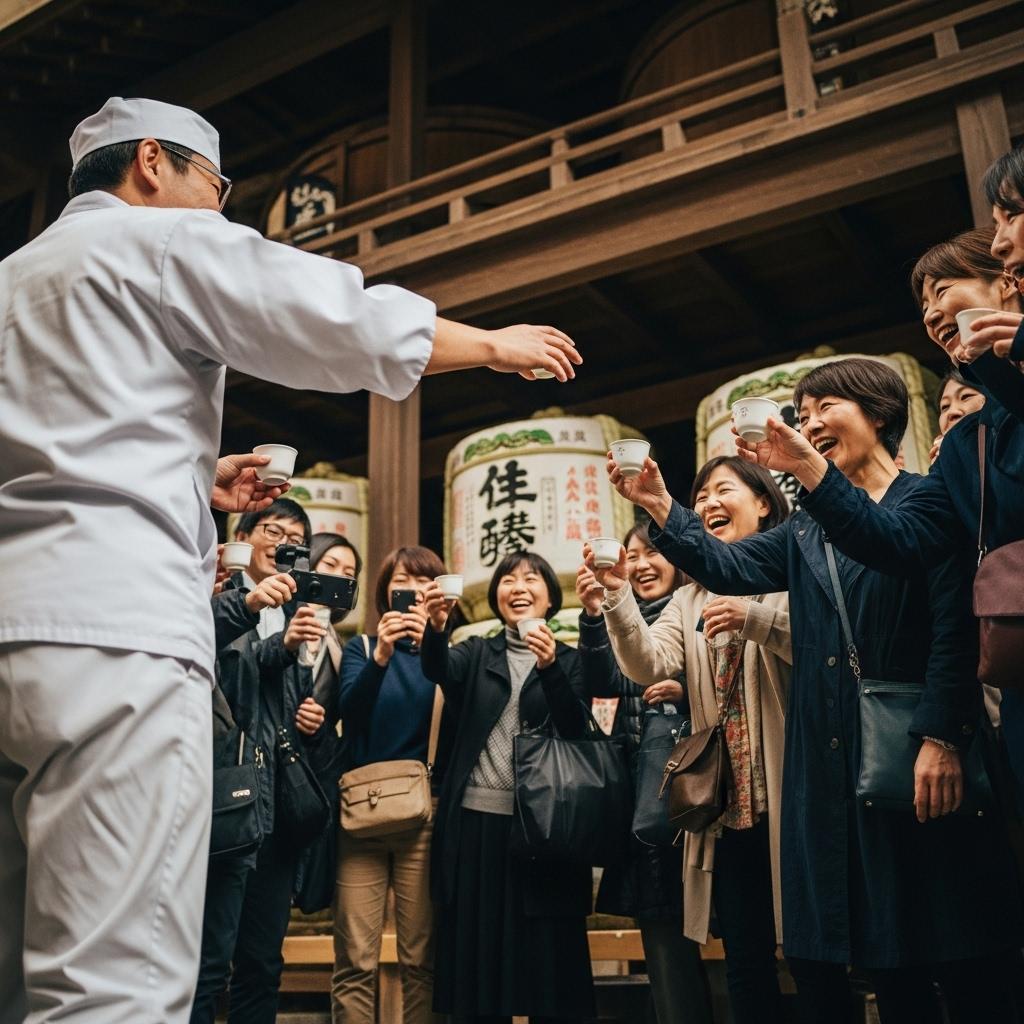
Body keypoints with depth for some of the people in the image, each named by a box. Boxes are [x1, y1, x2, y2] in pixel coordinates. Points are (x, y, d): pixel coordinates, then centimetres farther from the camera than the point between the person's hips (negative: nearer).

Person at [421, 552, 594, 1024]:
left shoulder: (570, 659, 8)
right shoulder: (476, 652, 12)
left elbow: (575, 728, -8)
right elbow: (439, 670, -10)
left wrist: (550, 667, -25)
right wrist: (437, 628, -32)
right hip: (475, 821, 2)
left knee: (546, 959, 1)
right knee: (476, 955, 5)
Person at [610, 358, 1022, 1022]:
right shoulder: (806, 531, 18)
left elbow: (955, 624, -9)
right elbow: (728, 567, 6)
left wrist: (943, 737, -18)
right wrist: (661, 508, -7)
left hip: (914, 750, -6)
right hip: (829, 766, 6)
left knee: (958, 961, 0)